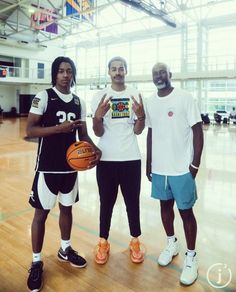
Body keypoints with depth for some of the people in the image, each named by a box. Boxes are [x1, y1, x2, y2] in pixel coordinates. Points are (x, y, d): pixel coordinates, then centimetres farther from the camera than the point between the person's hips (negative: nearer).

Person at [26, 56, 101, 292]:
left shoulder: (79, 102, 7)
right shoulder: (43, 97, -7)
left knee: (67, 208, 17)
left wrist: (95, 149, -10)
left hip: (71, 164, 5)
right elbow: (30, 130, -13)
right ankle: (36, 262, 22)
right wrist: (60, 128, -24)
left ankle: (65, 250, 38)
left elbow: (83, 134, 9)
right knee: (41, 212, 5)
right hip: (48, 165, -5)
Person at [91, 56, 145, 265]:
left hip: (131, 158, 1)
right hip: (106, 159, -1)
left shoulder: (135, 95, 3)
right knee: (106, 202, 10)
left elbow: (138, 131, 0)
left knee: (133, 201, 11)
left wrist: (141, 115, -20)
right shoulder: (100, 96, -1)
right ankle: (103, 242, 27)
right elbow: (98, 133, -5)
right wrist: (97, 117, -25)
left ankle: (135, 241, 30)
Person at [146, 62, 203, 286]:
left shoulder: (185, 98, -8)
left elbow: (197, 131, -7)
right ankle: (172, 244, 38)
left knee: (185, 211, 5)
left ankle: (191, 257, 21)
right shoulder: (150, 102, 7)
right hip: (159, 167, 5)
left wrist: (195, 163, -11)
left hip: (182, 168, -5)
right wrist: (149, 163, 12)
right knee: (165, 205, 17)